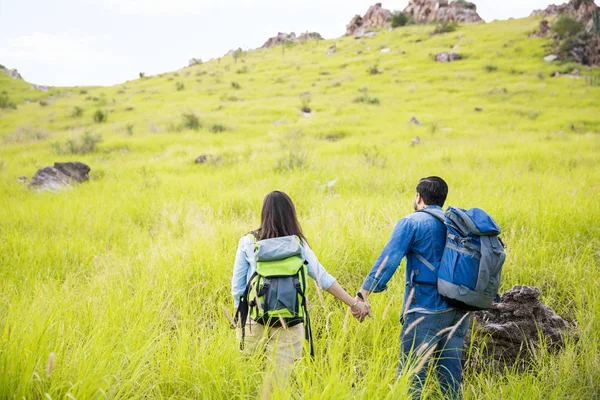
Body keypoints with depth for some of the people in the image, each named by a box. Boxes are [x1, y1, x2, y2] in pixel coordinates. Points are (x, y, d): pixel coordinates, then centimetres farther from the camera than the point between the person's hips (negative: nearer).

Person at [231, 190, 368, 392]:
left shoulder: (248, 242, -2)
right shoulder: (298, 244, 2)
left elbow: (237, 287, 0)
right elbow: (323, 278, 3)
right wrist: (353, 302, 10)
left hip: (255, 321, -1)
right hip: (288, 324, 1)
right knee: (277, 383, 6)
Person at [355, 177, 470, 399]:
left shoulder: (412, 223, -3)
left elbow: (388, 260, -14)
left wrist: (363, 293, -19)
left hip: (426, 311, -6)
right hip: (458, 311, 6)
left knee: (411, 375, -4)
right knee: (450, 376, 12)